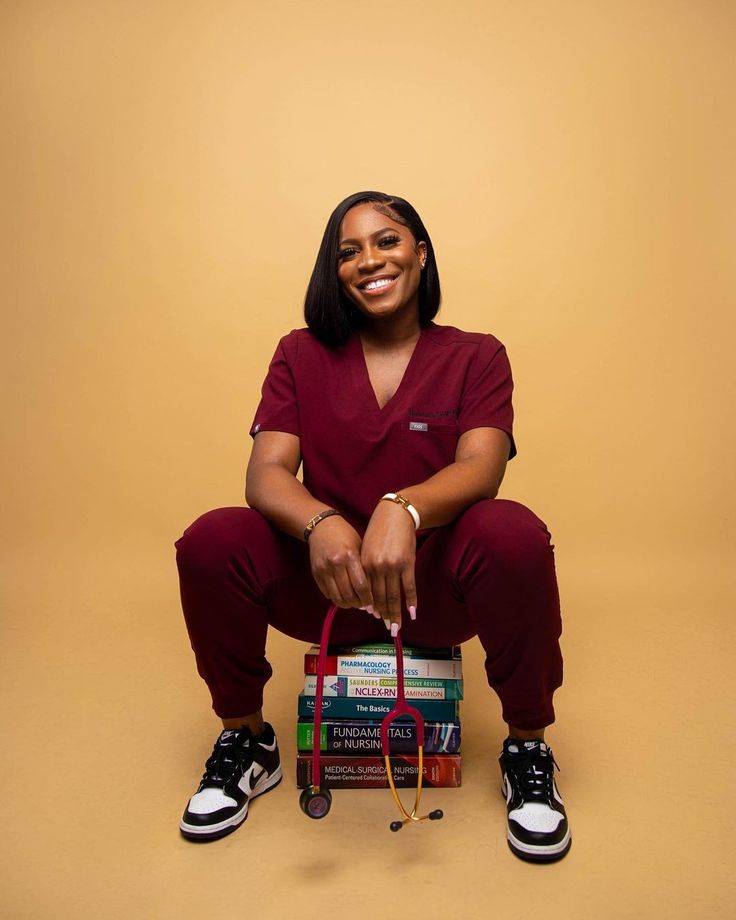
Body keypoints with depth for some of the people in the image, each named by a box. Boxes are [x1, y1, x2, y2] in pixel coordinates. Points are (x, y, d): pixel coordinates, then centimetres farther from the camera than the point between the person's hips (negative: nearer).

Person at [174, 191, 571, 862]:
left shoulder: (476, 356, 3)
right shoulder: (302, 355, 6)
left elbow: (480, 469, -15)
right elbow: (266, 472, -7)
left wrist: (403, 510, -38)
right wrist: (321, 524, -31)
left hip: (436, 585, -1)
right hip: (328, 584, 2)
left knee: (514, 535, -32)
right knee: (209, 542, -23)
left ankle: (528, 748, -6)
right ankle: (246, 740, 3)